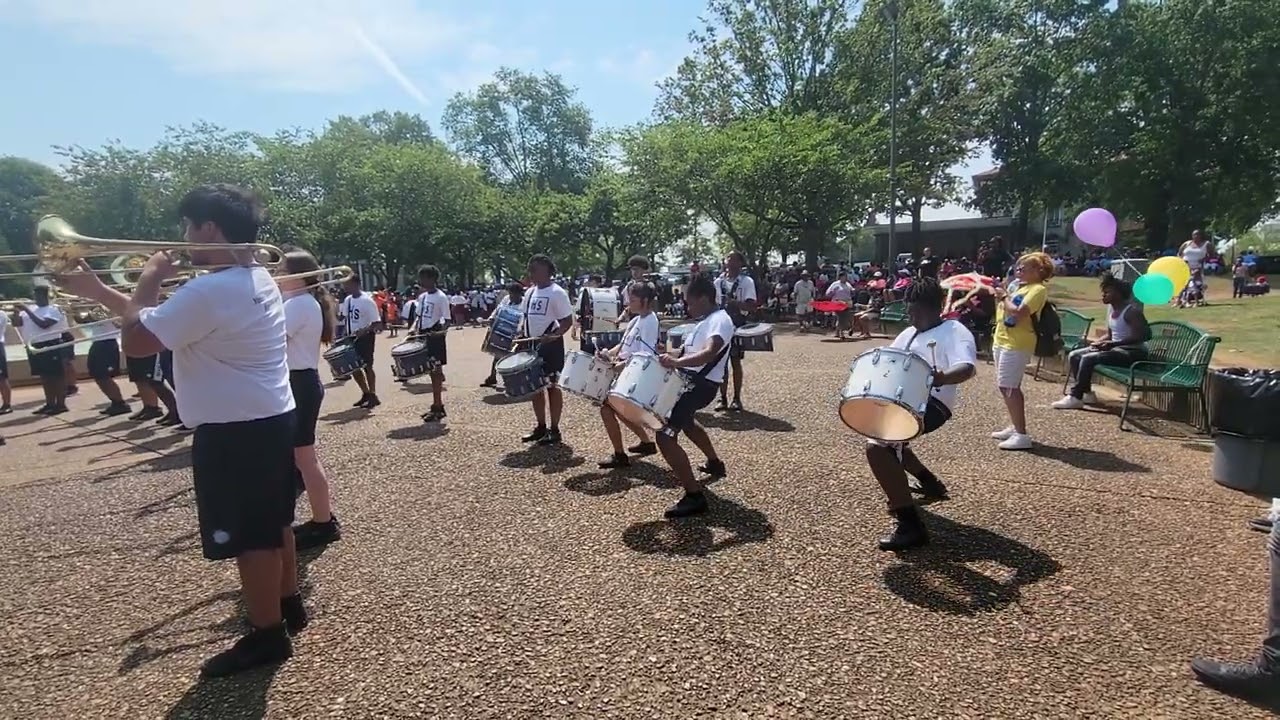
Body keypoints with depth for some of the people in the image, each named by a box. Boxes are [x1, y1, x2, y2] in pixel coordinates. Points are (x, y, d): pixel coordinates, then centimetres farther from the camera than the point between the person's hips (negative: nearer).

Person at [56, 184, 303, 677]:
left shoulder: (209, 291, -22)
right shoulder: (257, 279, 10)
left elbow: (136, 340, -19)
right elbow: (160, 319, 17)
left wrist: (150, 279, -6)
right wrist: (94, 289, 16)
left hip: (235, 430, -10)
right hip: (270, 419, 10)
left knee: (249, 535, 2)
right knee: (270, 521, 21)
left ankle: (267, 636, 16)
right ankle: (288, 606, 36)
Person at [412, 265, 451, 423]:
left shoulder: (441, 297, -12)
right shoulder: (422, 297, 11)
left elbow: (447, 321, -13)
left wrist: (438, 332, -29)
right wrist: (416, 332, 7)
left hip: (436, 338, -8)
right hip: (424, 337, 8)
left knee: (436, 372, -4)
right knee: (431, 372, 11)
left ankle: (438, 407, 1)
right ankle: (437, 405, 19)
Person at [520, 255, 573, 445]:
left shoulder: (557, 292, -12)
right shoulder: (530, 292, 11)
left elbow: (568, 320, -13)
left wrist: (554, 335, -27)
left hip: (551, 345, -8)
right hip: (532, 344, 8)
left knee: (552, 386, 0)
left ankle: (554, 430, 8)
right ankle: (541, 427, 24)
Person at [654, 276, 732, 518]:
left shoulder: (719, 321, -18)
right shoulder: (706, 320, 14)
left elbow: (709, 354, -37)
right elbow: (688, 349, 19)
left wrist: (676, 362, -48)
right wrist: (668, 356, 4)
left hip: (702, 384, -11)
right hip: (692, 379, 11)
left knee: (665, 435, -19)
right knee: (684, 419, 37)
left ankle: (694, 496, -15)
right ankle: (715, 463, 54)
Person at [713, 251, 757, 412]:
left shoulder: (747, 281, -7)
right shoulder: (718, 281, 6)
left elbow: (752, 307, -15)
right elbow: (713, 303, 12)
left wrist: (733, 302, -29)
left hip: (738, 325, -3)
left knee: (736, 362, 3)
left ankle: (737, 399, 12)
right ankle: (723, 398, 11)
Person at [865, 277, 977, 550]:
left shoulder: (954, 332, -8)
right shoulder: (908, 334, 18)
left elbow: (968, 368, -26)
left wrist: (943, 378, -47)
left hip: (932, 403, -10)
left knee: (877, 446, -28)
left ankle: (910, 525, -24)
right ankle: (929, 483, 46)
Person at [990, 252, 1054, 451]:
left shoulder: (1038, 289, -12)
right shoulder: (1020, 286, 16)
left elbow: (1019, 312, -26)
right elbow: (1002, 311, 19)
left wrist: (1004, 297, -14)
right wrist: (1000, 295, 7)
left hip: (1016, 345, -10)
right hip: (1003, 341, 10)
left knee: (1009, 387, -13)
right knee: (1005, 386, 15)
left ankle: (1021, 435, -12)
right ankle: (1014, 427, 25)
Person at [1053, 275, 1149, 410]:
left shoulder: (1131, 311, -17)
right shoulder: (1111, 308, 9)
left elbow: (1144, 335, -25)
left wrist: (1113, 343, -29)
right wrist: (1098, 342, -3)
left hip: (1132, 352, -9)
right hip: (1116, 349, 9)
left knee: (1088, 358, -27)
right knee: (1074, 356, -1)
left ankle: (1075, 397, -19)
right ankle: (1087, 393, 4)